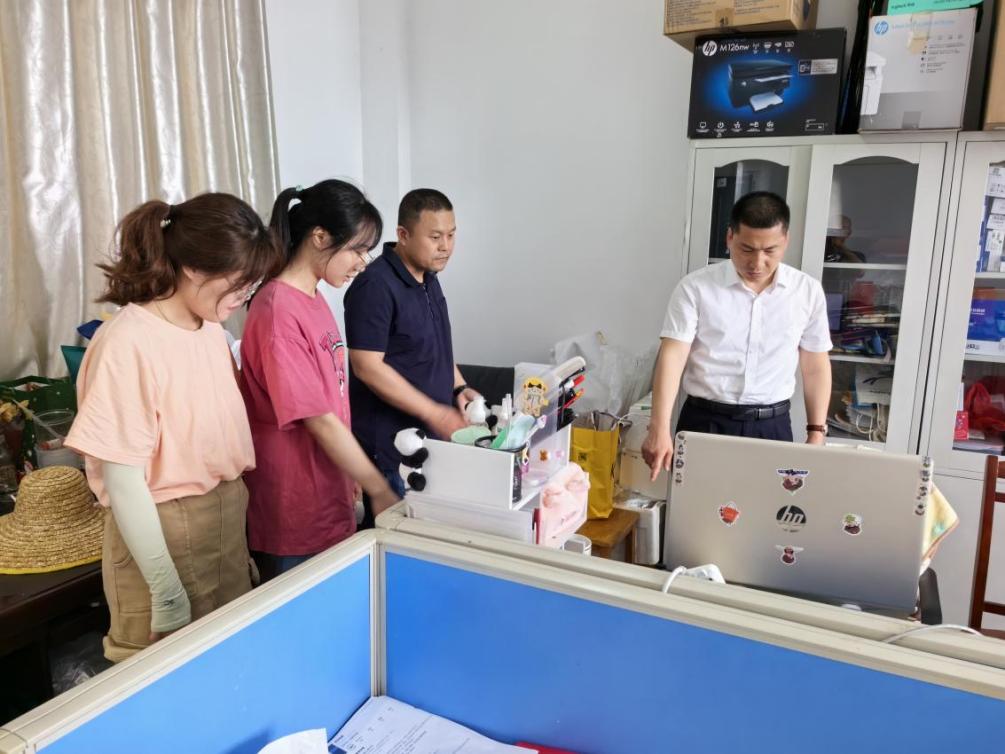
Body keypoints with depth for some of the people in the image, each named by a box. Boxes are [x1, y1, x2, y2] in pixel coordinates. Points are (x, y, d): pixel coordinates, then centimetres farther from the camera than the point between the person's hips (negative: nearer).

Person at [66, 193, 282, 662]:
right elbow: (122, 481, -19)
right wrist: (167, 591, -16)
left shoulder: (211, 329, 2)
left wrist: (237, 527, 13)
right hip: (163, 531, -7)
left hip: (228, 522, 7)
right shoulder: (128, 344, -21)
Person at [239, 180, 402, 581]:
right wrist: (380, 491, -15)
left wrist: (351, 480, 14)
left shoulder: (315, 300, 7)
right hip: (295, 513, -8)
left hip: (329, 502, 8)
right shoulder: (279, 312, -22)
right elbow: (320, 421, -21)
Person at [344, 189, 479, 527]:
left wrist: (459, 387, 4)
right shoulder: (375, 286, -20)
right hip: (390, 444, -9)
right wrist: (435, 413, -21)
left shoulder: (428, 278, 9)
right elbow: (368, 367, -22)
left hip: (430, 436, 9)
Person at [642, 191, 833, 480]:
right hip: (704, 422, -2)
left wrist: (816, 432, 6)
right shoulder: (695, 287, -7)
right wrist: (659, 429, -24)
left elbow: (816, 366, 10)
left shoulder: (807, 291, 2)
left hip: (772, 425, 2)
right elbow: (672, 356, -13)